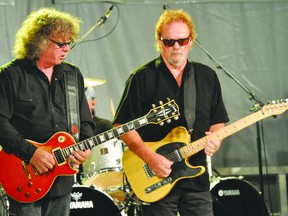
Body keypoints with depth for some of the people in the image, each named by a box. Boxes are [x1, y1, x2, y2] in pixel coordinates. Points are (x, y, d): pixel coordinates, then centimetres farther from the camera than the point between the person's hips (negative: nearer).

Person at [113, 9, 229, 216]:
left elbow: (218, 120, 17)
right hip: (156, 180, -3)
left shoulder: (207, 76, 10)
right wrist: (150, 157, -16)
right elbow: (123, 125, -5)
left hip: (196, 179, 3)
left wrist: (215, 139, -6)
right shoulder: (143, 78, -3)